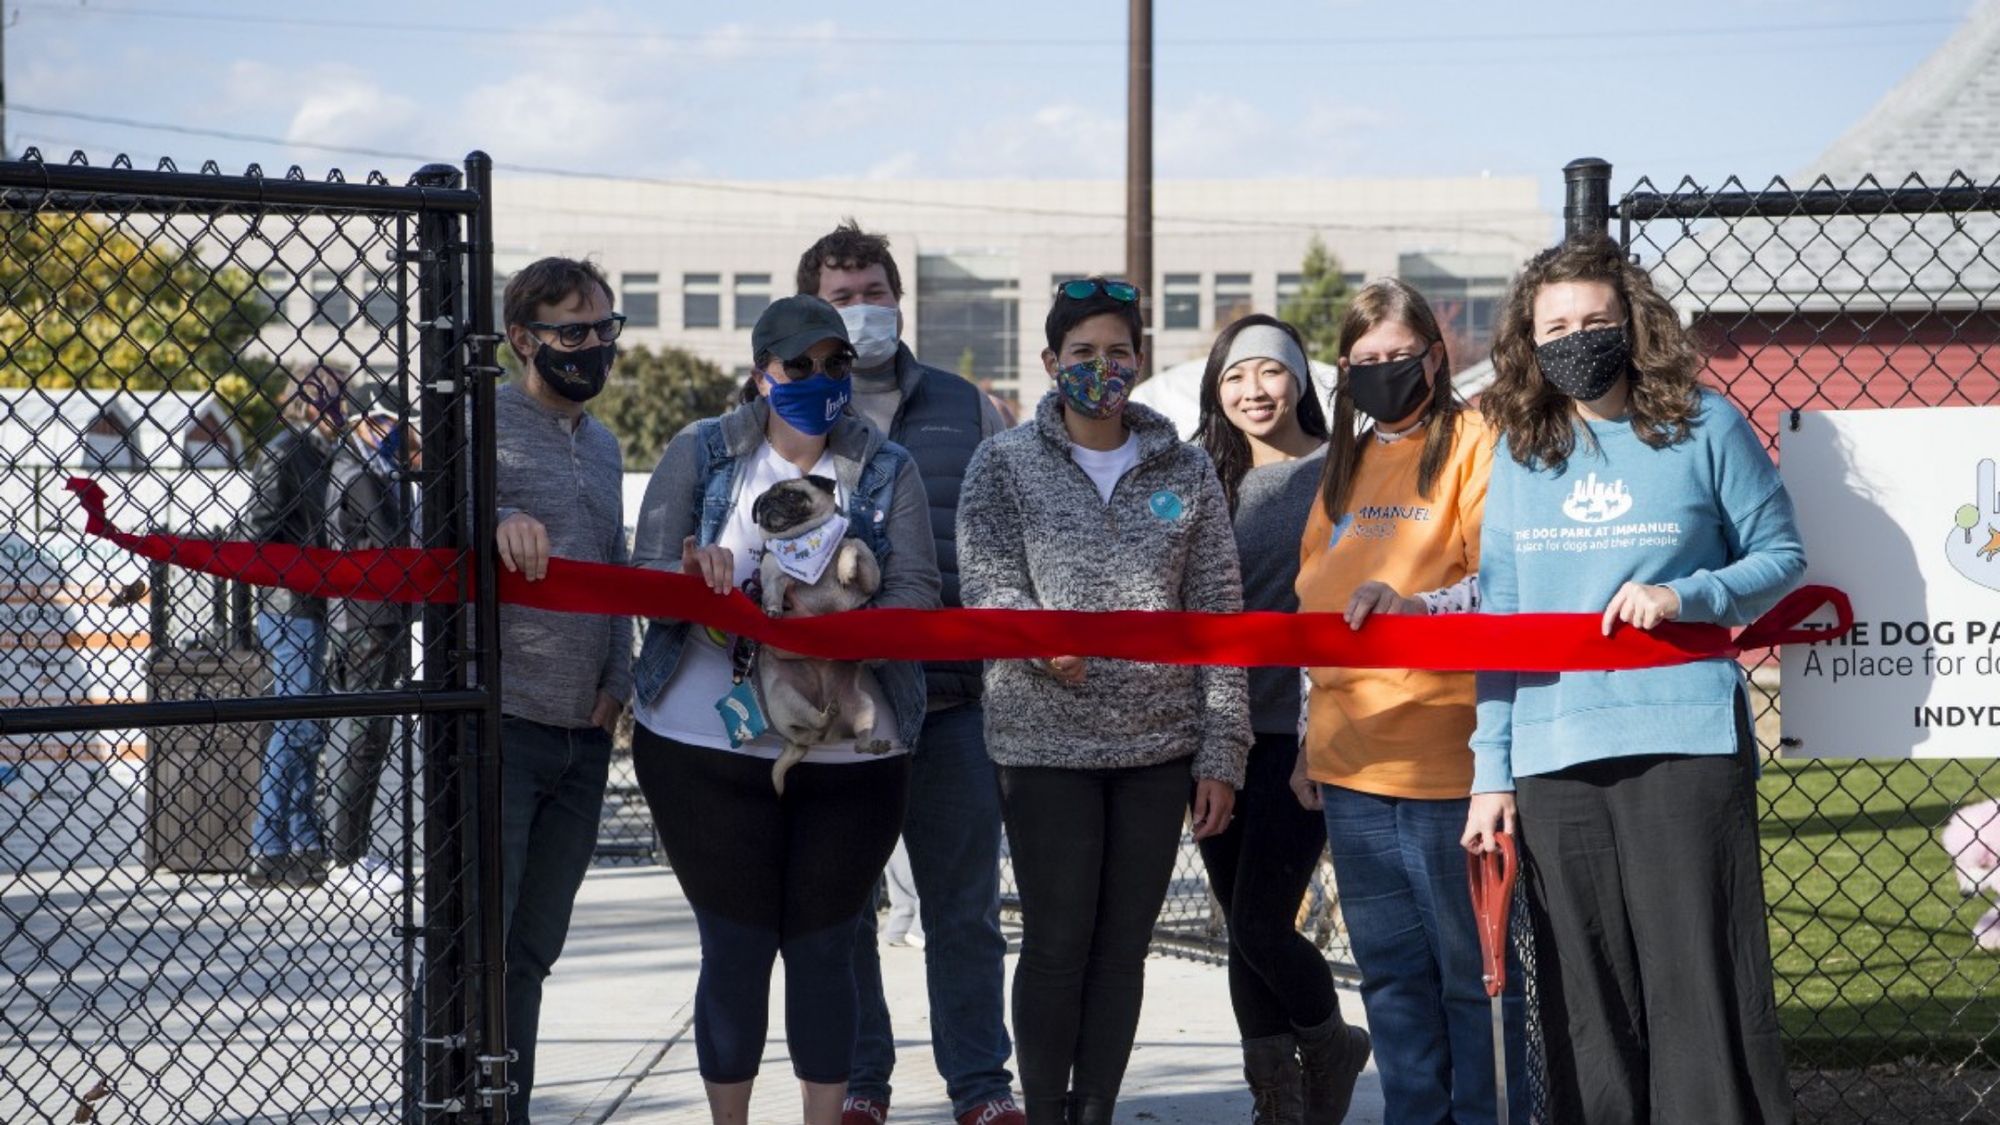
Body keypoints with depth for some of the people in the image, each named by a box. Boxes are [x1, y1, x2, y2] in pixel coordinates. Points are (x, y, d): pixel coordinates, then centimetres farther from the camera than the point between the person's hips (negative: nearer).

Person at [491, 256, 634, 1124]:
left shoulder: (601, 446, 19)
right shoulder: (485, 421, -4)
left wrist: (617, 680, 10)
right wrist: (497, 522, -35)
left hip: (583, 733, 7)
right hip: (500, 724, -7)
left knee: (533, 952, 11)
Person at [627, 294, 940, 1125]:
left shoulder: (886, 469, 5)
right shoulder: (699, 456, 4)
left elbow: (917, 592, -5)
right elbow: (643, 579, 0)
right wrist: (693, 577, -24)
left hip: (850, 757, 1)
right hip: (708, 748, -1)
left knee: (824, 947, 6)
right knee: (736, 947, 1)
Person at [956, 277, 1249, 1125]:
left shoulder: (1185, 472, 8)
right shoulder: (1004, 465, 3)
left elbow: (1218, 617, 6)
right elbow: (983, 583, -7)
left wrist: (1221, 755, 1)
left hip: (1159, 746, 2)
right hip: (1045, 744, -2)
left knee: (1122, 949, 6)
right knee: (1057, 944, -3)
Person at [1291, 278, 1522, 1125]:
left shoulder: (1473, 443, -3)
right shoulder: (1345, 464, 19)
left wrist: (1412, 603, -29)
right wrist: (1312, 740, 20)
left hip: (1447, 759, -7)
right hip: (1351, 761, 7)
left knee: (1472, 967, -1)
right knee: (1390, 969, 11)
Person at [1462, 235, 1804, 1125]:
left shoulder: (1704, 427, 3)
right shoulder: (1519, 451, 12)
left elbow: (1781, 556, 7)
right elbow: (1498, 621, 12)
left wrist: (1684, 597, -12)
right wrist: (1492, 773, 7)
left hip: (1685, 745, -3)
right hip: (1551, 758, 3)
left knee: (1702, 985, -6)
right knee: (1585, 1008, 4)